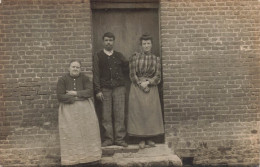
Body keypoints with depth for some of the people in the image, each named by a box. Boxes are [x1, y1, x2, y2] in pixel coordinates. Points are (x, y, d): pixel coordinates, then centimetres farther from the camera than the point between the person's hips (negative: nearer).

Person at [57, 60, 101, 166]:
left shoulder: (84, 78, 9)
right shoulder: (62, 80, 5)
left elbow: (90, 91, -3)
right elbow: (60, 97, -5)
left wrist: (76, 93, -9)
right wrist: (76, 98, -9)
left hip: (84, 106, 1)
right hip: (68, 107, -1)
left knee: (89, 127, -15)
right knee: (70, 130, -17)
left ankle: (89, 153, -7)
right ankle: (72, 156, -13)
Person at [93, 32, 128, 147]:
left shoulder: (119, 56, 14)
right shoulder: (98, 56, 8)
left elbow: (127, 68, 19)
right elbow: (96, 74, 1)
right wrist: (98, 90, -6)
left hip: (119, 88, 1)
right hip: (105, 89, -1)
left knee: (119, 114, -2)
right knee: (106, 115, -1)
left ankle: (120, 139, 4)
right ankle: (108, 139, 8)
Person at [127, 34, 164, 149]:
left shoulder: (156, 59, 6)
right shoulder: (134, 57, 1)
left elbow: (158, 76, 2)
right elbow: (132, 75, -3)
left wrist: (148, 82, -14)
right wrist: (141, 85, -13)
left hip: (151, 88, 2)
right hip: (137, 88, -2)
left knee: (151, 112, 2)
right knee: (138, 111, -1)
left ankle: (150, 138, 13)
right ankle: (142, 140, 7)